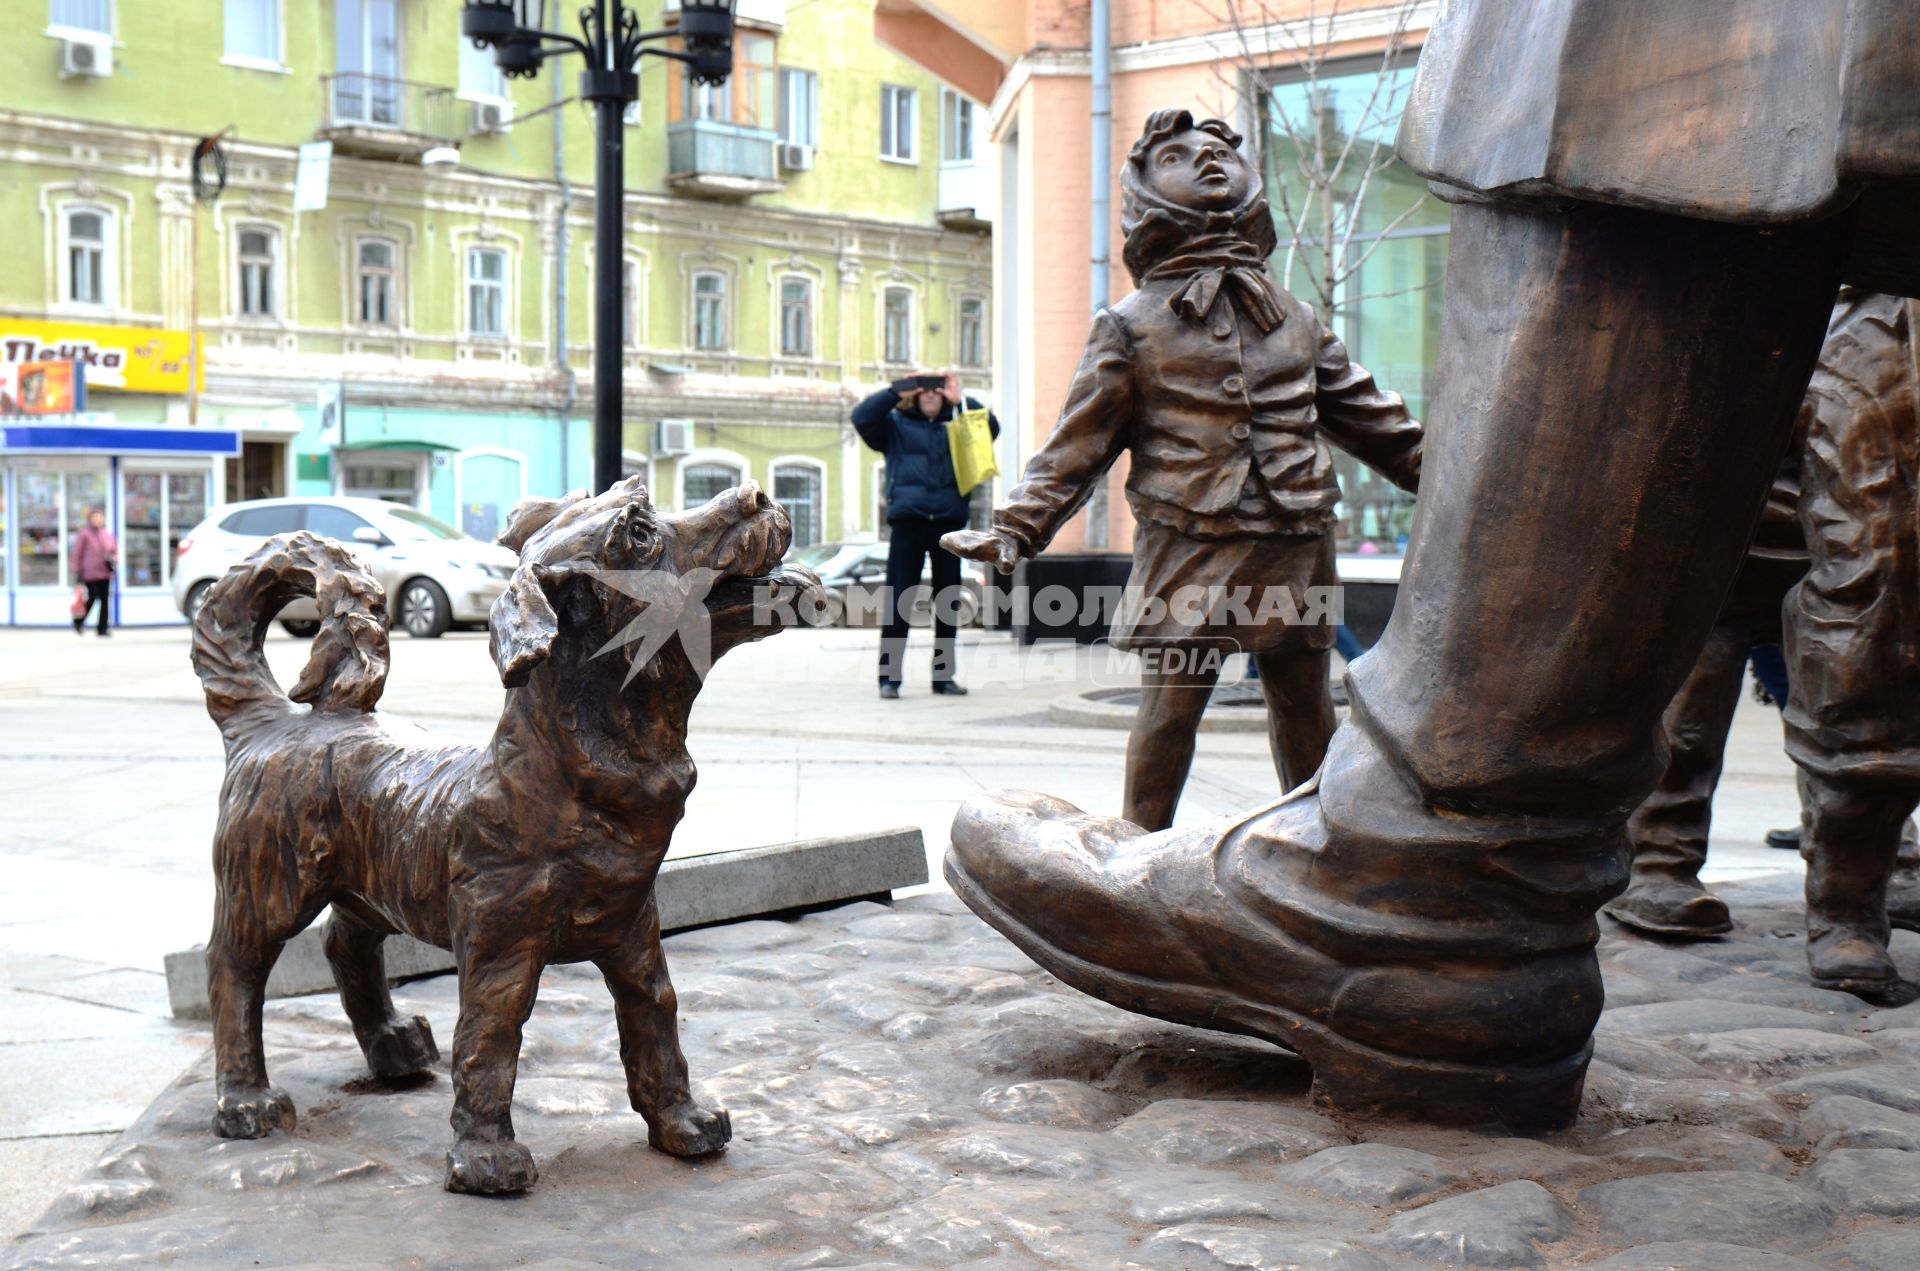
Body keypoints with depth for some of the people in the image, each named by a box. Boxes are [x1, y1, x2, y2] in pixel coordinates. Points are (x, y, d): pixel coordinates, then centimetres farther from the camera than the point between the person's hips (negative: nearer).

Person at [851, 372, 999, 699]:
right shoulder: (895, 425, 13)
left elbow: (991, 427, 7)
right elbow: (861, 417, 0)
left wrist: (961, 400, 3)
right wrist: (896, 392, -2)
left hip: (949, 522, 3)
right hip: (908, 521, -3)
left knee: (947, 602, 6)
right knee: (898, 601, -6)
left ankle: (944, 675, 14)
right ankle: (889, 676, -3)